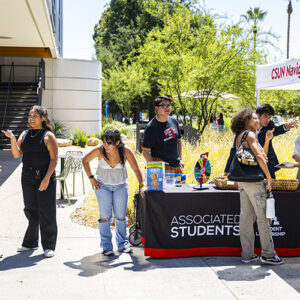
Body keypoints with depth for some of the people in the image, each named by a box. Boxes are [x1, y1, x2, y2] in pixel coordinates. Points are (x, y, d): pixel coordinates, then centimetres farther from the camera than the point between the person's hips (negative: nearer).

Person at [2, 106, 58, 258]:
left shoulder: (48, 136, -4)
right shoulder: (24, 134, 11)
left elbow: (54, 159, -9)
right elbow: (16, 154, 4)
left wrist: (47, 178, -18)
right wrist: (12, 139, -12)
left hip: (45, 178, -5)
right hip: (27, 178, 5)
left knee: (46, 213, -3)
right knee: (31, 211, 12)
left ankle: (49, 247, 4)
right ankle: (30, 243, 25)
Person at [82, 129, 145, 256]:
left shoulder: (126, 151, -20)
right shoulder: (99, 150, -21)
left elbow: (136, 169, -14)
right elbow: (85, 160, -3)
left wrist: (142, 185, -21)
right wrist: (91, 178, -7)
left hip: (121, 185, 1)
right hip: (102, 185, -1)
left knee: (121, 216, 4)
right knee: (105, 217, -4)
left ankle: (122, 243, 20)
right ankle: (106, 246, 7)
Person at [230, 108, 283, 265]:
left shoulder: (239, 136, 17)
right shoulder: (249, 134, -11)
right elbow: (259, 157, -21)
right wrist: (269, 177, -14)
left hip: (242, 180, 9)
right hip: (254, 180, -9)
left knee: (246, 217, 10)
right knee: (263, 217, 0)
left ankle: (247, 254, 15)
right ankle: (268, 254, 7)